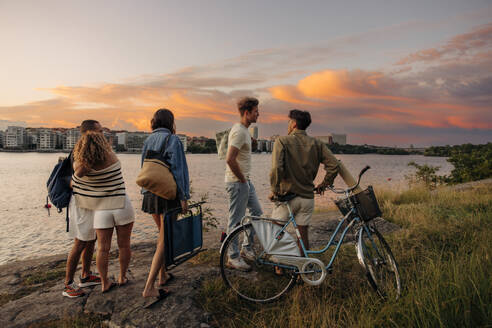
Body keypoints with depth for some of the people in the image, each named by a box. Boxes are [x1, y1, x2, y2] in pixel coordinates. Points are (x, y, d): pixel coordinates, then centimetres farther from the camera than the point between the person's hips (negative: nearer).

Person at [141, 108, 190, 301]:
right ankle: (149, 287, -3)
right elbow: (177, 169, -14)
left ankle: (163, 276, 30)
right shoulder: (173, 140, -9)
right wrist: (184, 197, -11)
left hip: (150, 193, 7)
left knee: (163, 235, 21)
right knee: (165, 239, -2)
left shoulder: (148, 140, 11)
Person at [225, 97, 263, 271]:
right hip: (237, 183, -10)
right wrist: (242, 179, -16)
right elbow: (230, 159, -28)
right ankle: (233, 257, 16)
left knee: (257, 213, 17)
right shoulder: (239, 131, -19)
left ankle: (246, 249, 29)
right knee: (236, 220, 1)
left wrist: (246, 179, 16)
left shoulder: (243, 130, 13)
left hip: (245, 181, 10)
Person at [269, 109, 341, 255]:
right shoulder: (316, 143, 4)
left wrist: (275, 190, -12)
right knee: (303, 233, 16)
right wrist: (323, 185, 7)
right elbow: (334, 165, -4)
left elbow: (277, 168, -23)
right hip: (308, 196, 4)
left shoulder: (282, 141, -9)